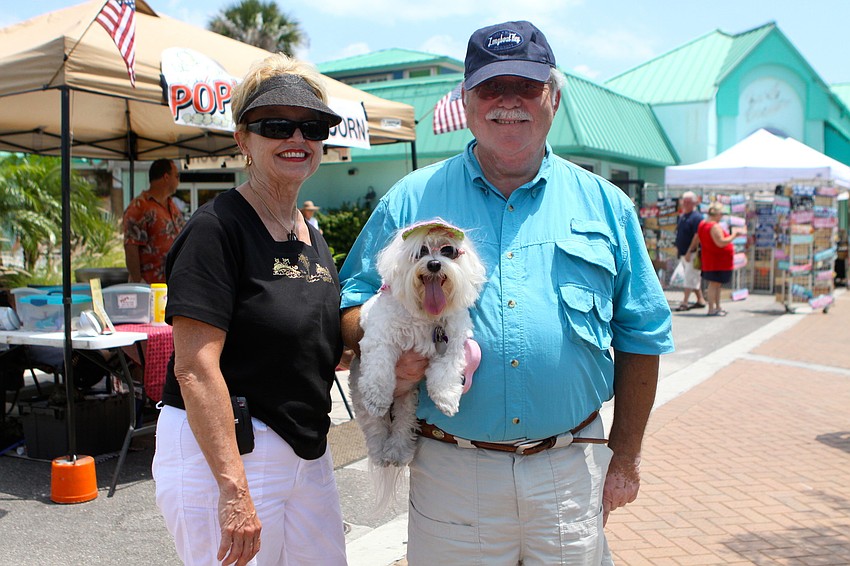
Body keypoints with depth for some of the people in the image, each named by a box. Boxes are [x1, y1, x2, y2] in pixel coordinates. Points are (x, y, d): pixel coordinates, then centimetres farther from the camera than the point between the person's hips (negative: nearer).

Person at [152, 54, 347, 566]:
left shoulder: (312, 237, 11)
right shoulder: (218, 227, -14)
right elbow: (195, 368, -21)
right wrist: (233, 488, -25)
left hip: (308, 449, 8)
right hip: (218, 450, -8)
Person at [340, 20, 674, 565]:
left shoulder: (603, 204, 6)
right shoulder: (411, 200, 3)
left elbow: (641, 336, 9)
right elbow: (351, 303, 5)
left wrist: (626, 456, 7)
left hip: (571, 472, 2)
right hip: (450, 472, -1)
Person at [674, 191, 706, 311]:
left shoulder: (697, 217, -13)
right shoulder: (682, 216, 14)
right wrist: (678, 247, 16)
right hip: (683, 253, 9)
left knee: (690, 277, -9)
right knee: (693, 278, 14)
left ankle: (685, 302, -9)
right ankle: (700, 300, 22)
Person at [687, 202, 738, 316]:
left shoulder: (702, 224, 10)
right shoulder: (715, 227, -20)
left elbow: (696, 239, 17)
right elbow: (721, 243, -27)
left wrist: (690, 251, 24)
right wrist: (733, 236, -16)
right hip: (718, 261, -10)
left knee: (717, 284, 17)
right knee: (714, 283, -6)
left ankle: (717, 307, 24)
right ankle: (711, 309, -3)